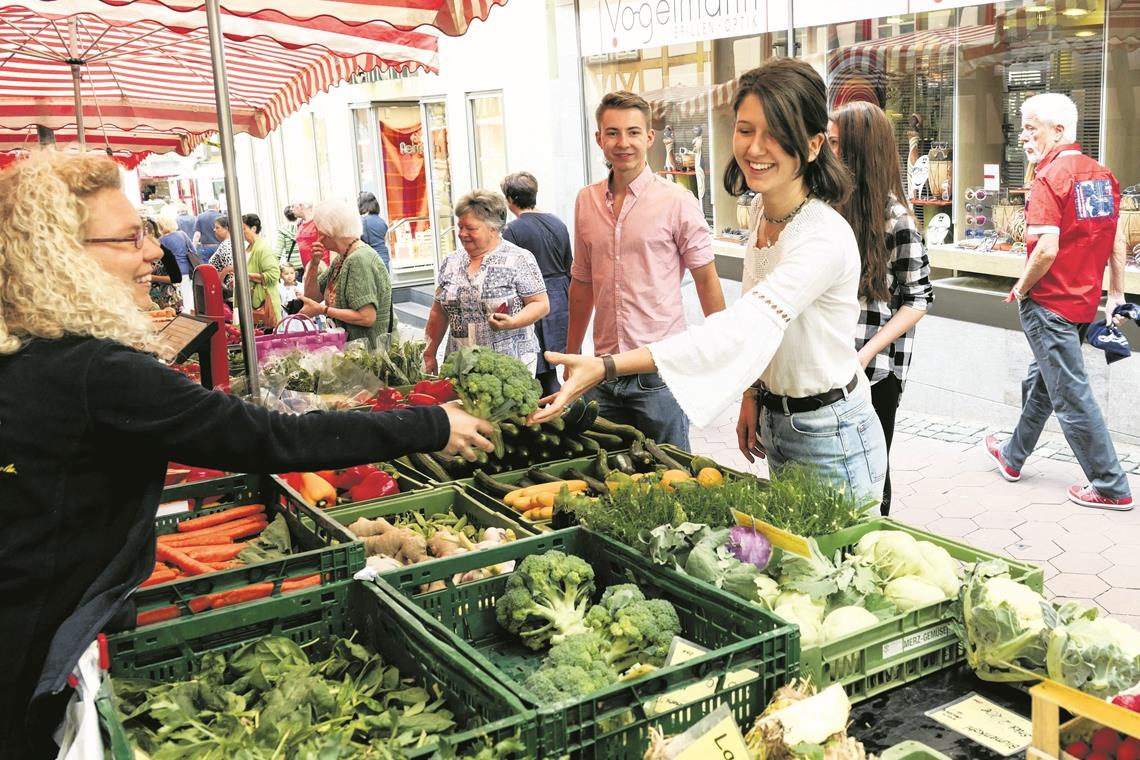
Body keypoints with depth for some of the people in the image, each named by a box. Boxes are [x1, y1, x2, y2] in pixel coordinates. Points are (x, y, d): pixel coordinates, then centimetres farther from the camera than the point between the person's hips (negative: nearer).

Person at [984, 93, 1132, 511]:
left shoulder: (1049, 178, -18)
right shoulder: (1102, 175, 7)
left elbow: (1046, 249, -26)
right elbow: (1116, 240, 10)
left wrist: (1020, 290, -10)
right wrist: (1116, 294, 15)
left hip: (1050, 304, -9)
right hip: (1086, 301, 9)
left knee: (1071, 394, -1)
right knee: (1042, 380, 22)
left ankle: (1110, 487, 6)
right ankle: (1013, 456, 39)